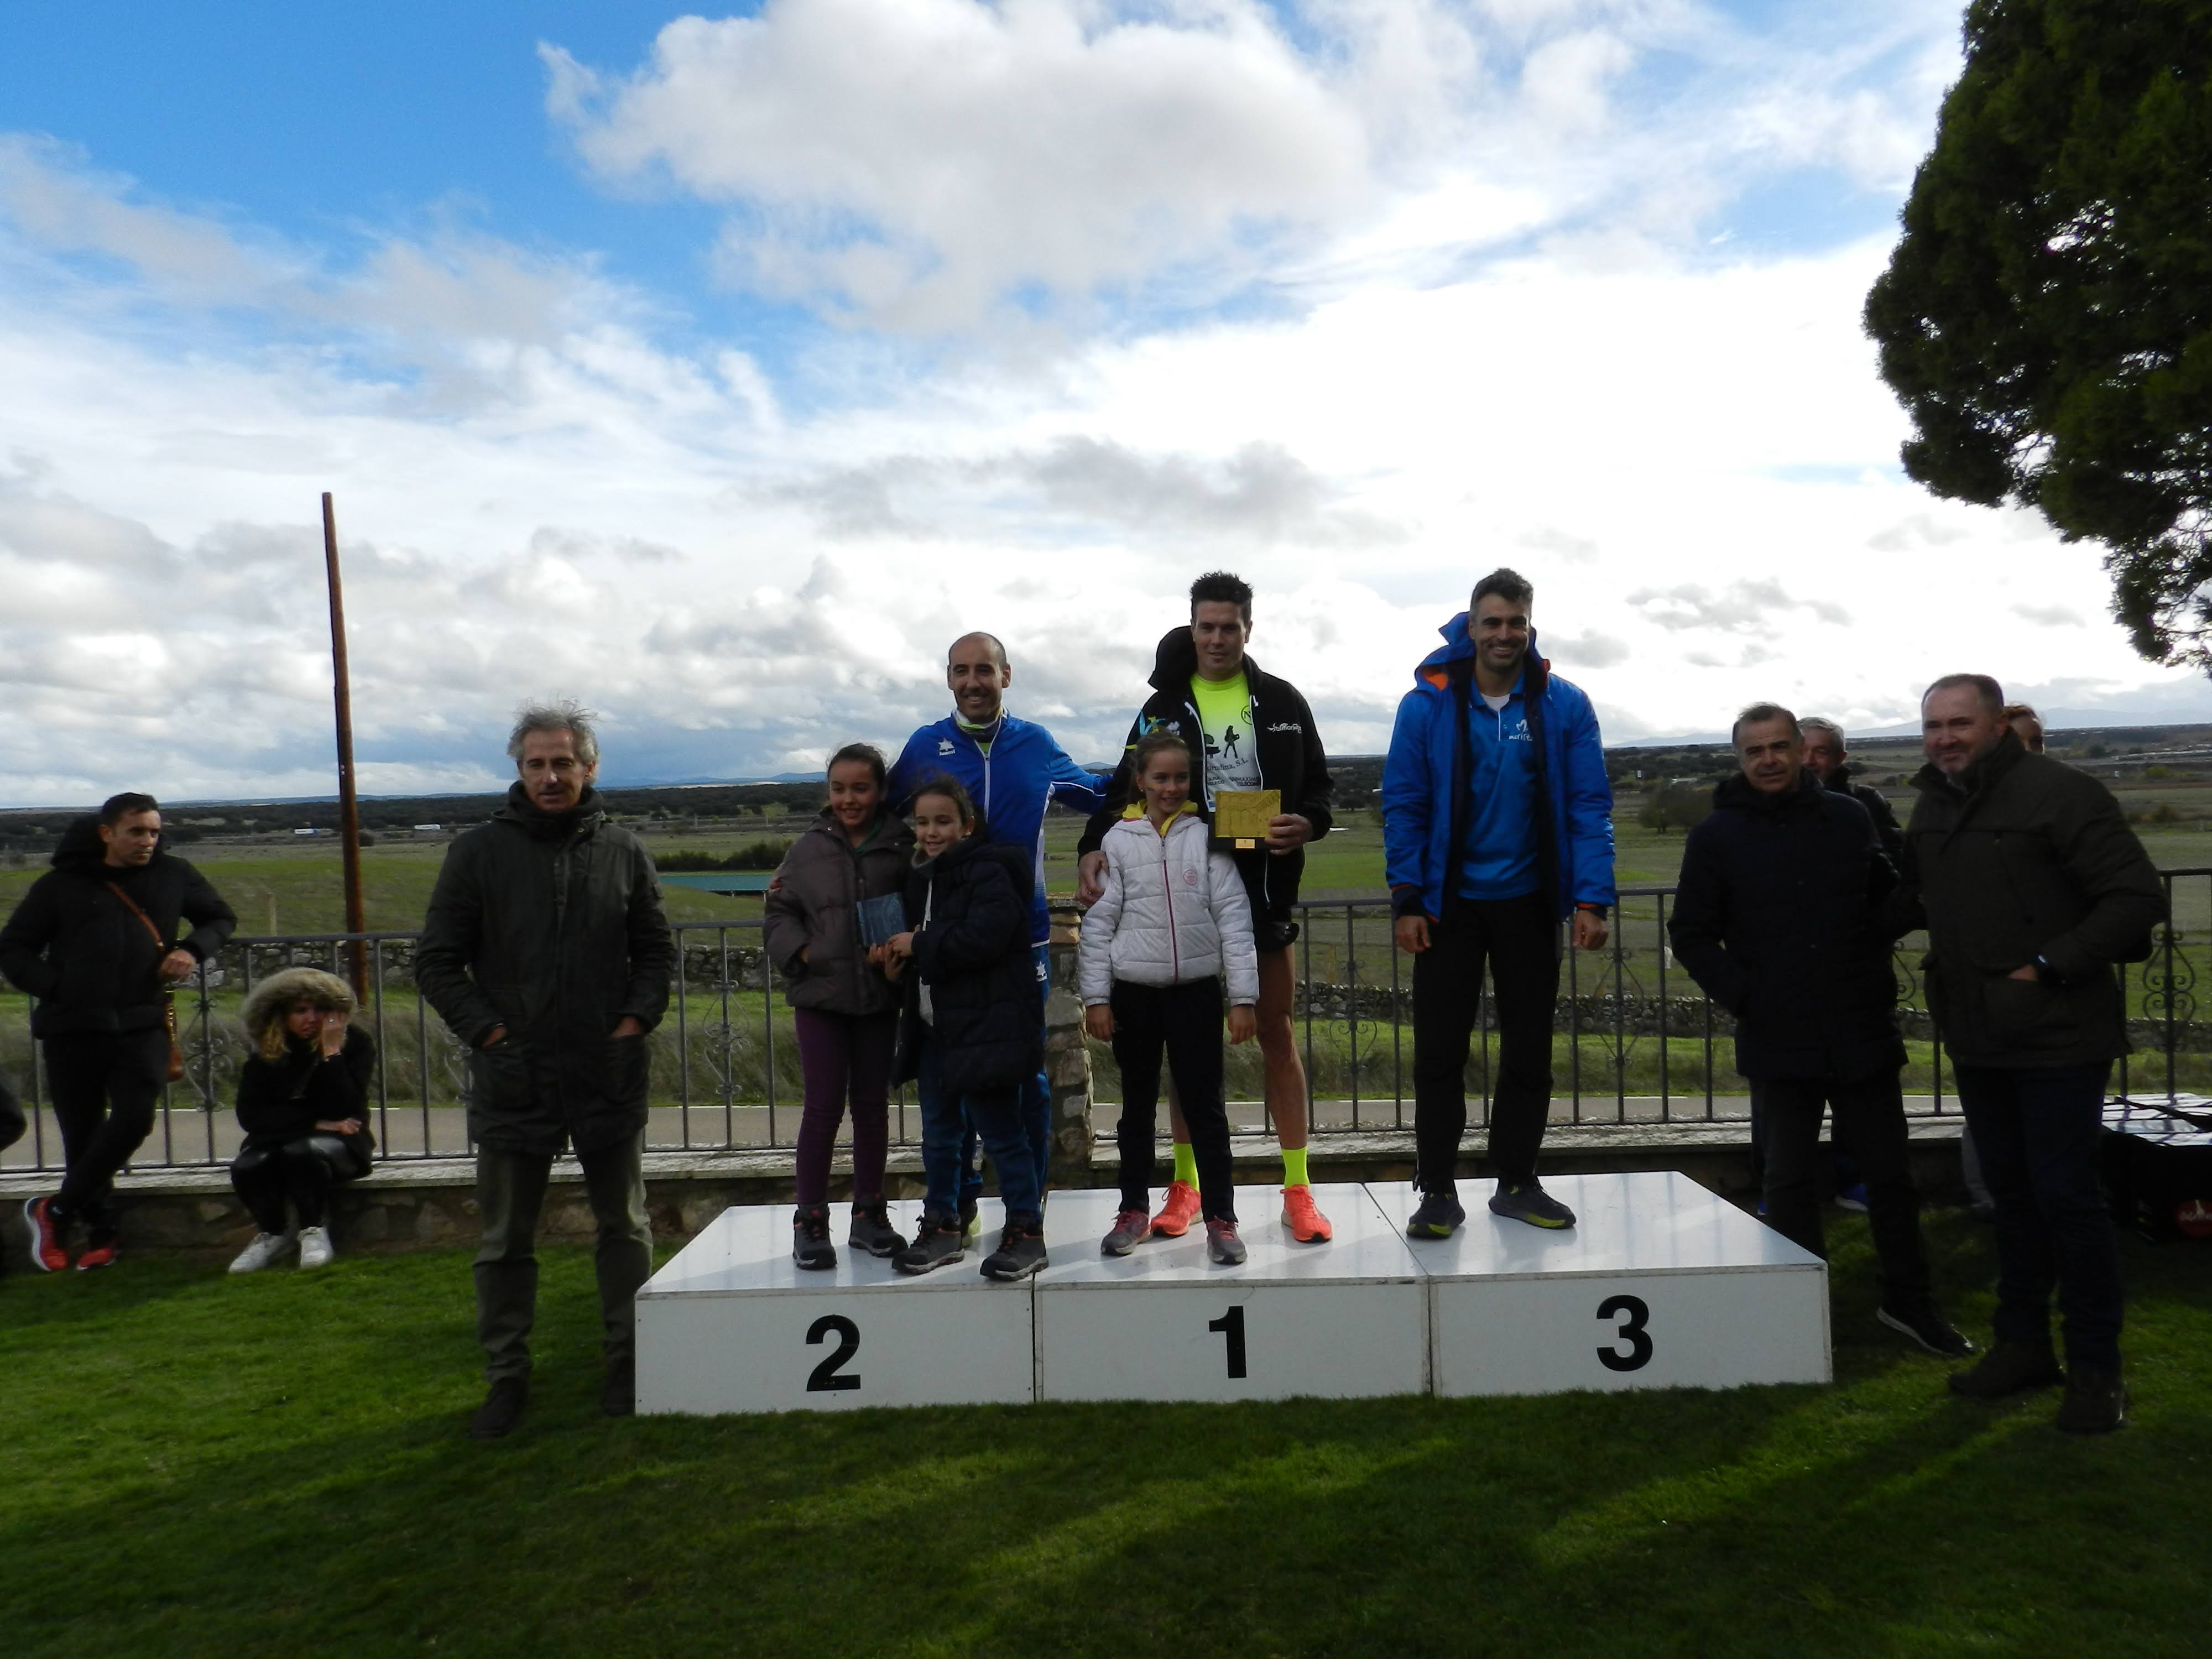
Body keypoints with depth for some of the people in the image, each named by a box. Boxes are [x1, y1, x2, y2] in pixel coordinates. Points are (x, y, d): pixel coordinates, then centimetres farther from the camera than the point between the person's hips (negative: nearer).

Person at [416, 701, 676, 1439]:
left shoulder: (622, 850, 4)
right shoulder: (479, 850, -1)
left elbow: (656, 950, 11)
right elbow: (437, 961, 1)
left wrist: (636, 1020, -3)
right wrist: (488, 1032, -9)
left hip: (609, 1078, 1)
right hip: (512, 1076, -1)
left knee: (625, 1228, 12)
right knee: (506, 1240, 10)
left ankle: (629, 1360, 28)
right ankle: (506, 1376, 25)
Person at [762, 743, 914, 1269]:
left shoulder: (902, 848, -4)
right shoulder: (809, 849, -1)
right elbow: (779, 914, 5)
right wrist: (801, 952, -10)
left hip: (880, 995, 1)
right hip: (820, 994, -1)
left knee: (872, 1104, 11)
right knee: (824, 1105, 0)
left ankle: (868, 1213, 24)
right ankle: (810, 1221, 12)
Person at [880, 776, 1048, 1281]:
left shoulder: (989, 873, -12)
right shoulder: (920, 878, 14)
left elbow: (982, 937, -26)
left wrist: (917, 944, -16)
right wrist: (896, 957, 2)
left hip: (985, 1027, -8)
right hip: (933, 1028, 8)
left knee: (1000, 1134, -1)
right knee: (939, 1134, 16)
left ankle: (1026, 1231, 10)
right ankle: (943, 1226, 28)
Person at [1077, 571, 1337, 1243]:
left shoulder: (1282, 702, 5)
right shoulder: (1163, 708, 4)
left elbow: (1317, 784, 7)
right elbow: (1126, 790, 2)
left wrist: (1306, 823, -16)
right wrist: (1093, 847, -17)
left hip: (1262, 891, 0)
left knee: (1277, 1036, 6)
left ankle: (1298, 1190, 13)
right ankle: (1185, 1186, 20)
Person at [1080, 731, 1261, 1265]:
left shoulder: (1207, 837, -1)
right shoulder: (1119, 840, 1)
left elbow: (1233, 916, -3)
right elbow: (1099, 922, 2)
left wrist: (1243, 995, -7)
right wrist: (1095, 996, -2)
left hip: (1197, 990, -1)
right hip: (1134, 991, 1)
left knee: (1205, 1106, 3)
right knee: (1137, 1105, 13)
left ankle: (1220, 1218, 12)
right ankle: (1134, 1211, 25)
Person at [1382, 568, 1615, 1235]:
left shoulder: (1565, 706, -4)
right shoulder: (1427, 705, -7)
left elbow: (1589, 807, -4)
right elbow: (1404, 806, -6)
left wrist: (1591, 899, -12)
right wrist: (1406, 902, -11)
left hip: (1528, 903, 2)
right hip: (1449, 903, -1)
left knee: (1529, 1050, 11)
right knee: (1439, 1051, 2)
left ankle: (1518, 1182, 26)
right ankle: (1437, 1191, 14)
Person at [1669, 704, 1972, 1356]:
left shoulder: (1848, 818, 4)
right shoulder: (1716, 835, -1)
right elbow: (1690, 935, 1)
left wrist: (1879, 978, 3)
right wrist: (1742, 996, -8)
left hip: (1862, 1033, 2)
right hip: (1779, 1043, -1)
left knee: (1890, 1170, 10)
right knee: (1789, 1178, 8)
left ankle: (1907, 1300, 26)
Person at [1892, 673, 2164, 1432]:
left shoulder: (2059, 793, -14)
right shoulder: (1932, 807, 9)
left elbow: (2137, 897, -16)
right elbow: (1917, 901, 21)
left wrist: (2051, 966, -19)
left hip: (2058, 1035, -7)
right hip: (1977, 1037, 7)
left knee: (2066, 1196, -1)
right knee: (2011, 1192, 16)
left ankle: (2095, 1368, 15)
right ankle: (2022, 1343, 29)